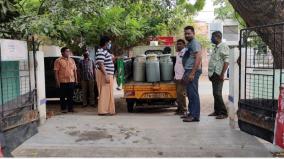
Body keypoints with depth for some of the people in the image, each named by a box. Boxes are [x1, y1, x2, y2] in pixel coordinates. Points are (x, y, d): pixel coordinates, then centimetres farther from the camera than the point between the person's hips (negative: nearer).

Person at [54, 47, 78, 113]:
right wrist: (57, 81, -13)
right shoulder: (58, 61, -3)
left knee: (70, 95, 8)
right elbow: (56, 71, -7)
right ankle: (63, 108, 10)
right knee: (63, 96, 2)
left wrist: (76, 79, 11)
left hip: (71, 81, 5)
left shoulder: (72, 60, 15)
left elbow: (75, 70, 17)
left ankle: (70, 108, 16)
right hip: (63, 81, -5)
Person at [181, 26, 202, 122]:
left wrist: (192, 73, -24)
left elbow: (198, 58, -20)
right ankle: (191, 113, 22)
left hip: (192, 71, -10)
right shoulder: (189, 44, 19)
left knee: (193, 93, -9)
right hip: (188, 71, 10)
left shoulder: (195, 43, -11)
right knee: (190, 93, 14)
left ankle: (195, 116, -5)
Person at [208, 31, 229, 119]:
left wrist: (222, 74, -22)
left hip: (218, 74, -9)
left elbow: (226, 61, -17)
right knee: (215, 94, 12)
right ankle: (217, 111, 19)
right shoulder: (216, 47, 19)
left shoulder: (223, 47, -10)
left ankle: (223, 113, -6)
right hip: (213, 74, 9)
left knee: (217, 93, -11)